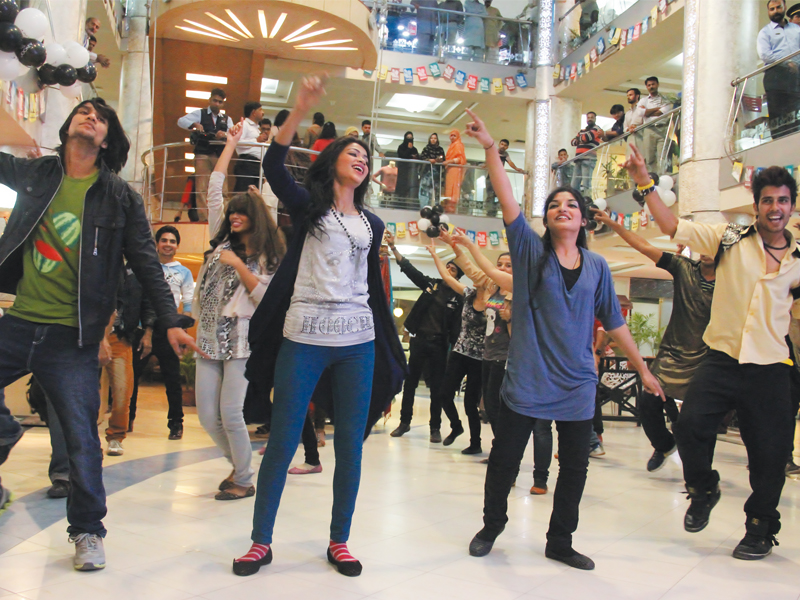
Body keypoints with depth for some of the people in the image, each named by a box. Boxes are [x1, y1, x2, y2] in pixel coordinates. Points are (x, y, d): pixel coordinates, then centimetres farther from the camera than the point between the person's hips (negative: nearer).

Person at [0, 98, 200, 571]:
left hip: (74, 337, -2)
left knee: (82, 439, 2)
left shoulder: (120, 196, 2)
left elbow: (146, 263, 2)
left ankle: (87, 531, 20)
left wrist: (171, 321, -4)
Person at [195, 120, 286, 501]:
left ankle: (244, 481, 9)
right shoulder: (222, 242, 14)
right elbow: (214, 190, 14)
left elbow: (266, 298, -10)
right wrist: (231, 142, 18)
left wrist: (239, 266, -12)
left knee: (230, 414, -10)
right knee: (207, 417, 3)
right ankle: (238, 463, 27)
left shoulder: (271, 256, 1)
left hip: (243, 339, -5)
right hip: (210, 337, 5)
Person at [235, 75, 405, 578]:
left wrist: (390, 355, 17)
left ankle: (339, 541, 20)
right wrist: (301, 111, -24)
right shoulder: (308, 207, 5)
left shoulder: (372, 224, 16)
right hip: (304, 337, -4)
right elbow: (274, 167, -14)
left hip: (358, 343, 4)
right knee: (283, 441, 1)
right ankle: (261, 541, 15)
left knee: (351, 443, 6)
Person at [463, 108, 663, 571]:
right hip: (527, 378, -3)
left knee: (575, 468, 11)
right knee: (505, 460, 7)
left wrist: (643, 368, 13)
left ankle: (560, 541, 30)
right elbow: (508, 202, -13)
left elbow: (614, 322, 12)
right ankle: (491, 527, 31)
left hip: (577, 383, 3)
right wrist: (491, 149, -22)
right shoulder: (530, 251, -1)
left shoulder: (597, 266, 7)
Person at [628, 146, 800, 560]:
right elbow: (671, 227, -1)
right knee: (690, 425, -15)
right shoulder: (729, 238, 2)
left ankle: (760, 529, 26)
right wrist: (645, 183, -8)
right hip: (721, 358, -1)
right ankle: (703, 490, 17)